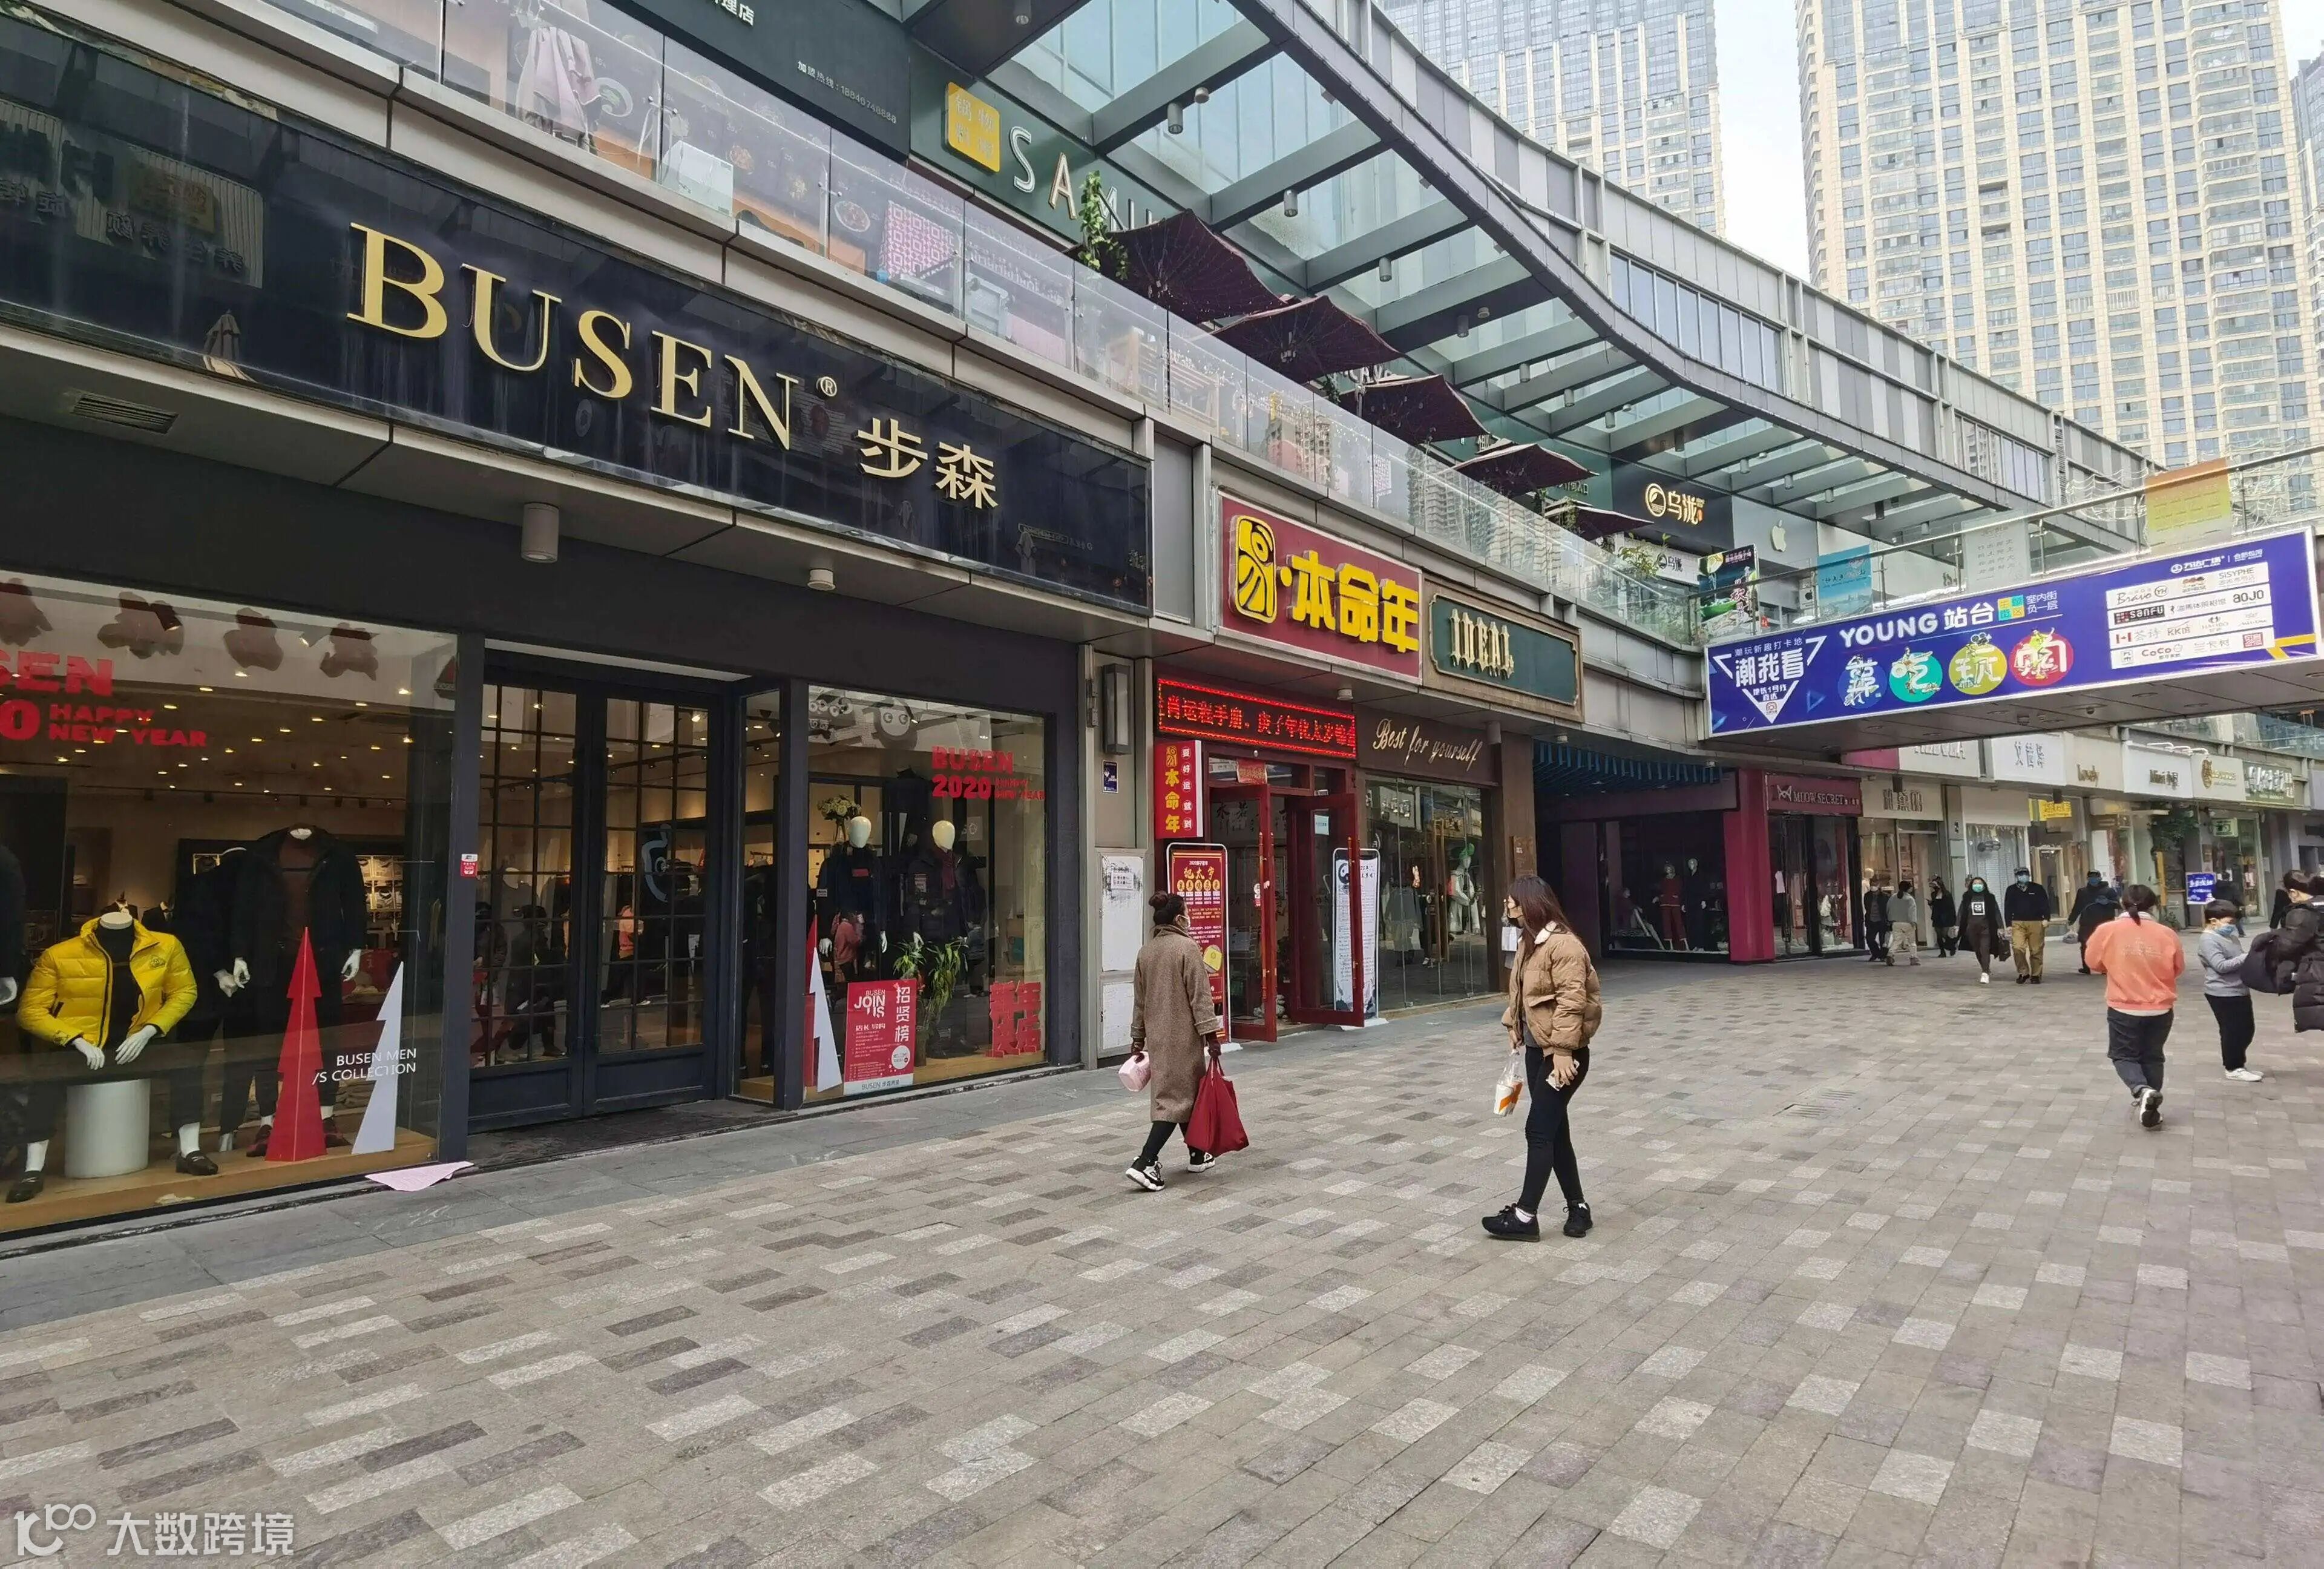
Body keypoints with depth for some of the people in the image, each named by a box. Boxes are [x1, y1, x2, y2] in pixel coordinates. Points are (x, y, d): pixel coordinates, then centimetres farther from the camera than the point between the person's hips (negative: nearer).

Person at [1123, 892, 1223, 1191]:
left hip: (1157, 1036, 7)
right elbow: (1200, 995, -15)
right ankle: (1145, 1163, -11)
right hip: (1183, 1035, -7)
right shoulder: (1188, 947, -13)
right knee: (1178, 1096, -3)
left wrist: (1138, 1039, 21)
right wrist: (1211, 1033, -12)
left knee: (1183, 1092, 19)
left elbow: (1139, 1000, 14)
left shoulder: (1146, 952, 8)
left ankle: (1197, 1155, 30)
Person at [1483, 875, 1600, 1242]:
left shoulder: (1564, 945, -19)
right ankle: (1577, 1207, 23)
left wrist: (1562, 1052, -25)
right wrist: (1514, 1026, 11)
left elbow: (1571, 1002, -23)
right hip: (1537, 1048, 9)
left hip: (1562, 1052, -9)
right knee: (1555, 1130, 12)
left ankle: (1526, 1216, 0)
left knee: (1539, 1129, -6)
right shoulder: (1528, 942, 10)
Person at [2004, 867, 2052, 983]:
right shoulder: (2011, 890, 11)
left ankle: (2036, 975, 12)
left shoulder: (2038, 888, 8)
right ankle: (2023, 973, 0)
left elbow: (2045, 904, 4)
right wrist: (2009, 925, 7)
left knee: (2036, 951, 1)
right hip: (2018, 924, 1)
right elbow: (2008, 908, 12)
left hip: (2036, 923, 0)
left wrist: (2046, 919, -8)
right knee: (2018, 948, -14)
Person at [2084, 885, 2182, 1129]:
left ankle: (2142, 1091, -15)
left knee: (2124, 1055, 12)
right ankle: (2152, 1108, 23)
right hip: (2160, 1008, 2)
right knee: (2152, 1057, 18)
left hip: (2124, 1008, -2)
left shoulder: (2107, 931, -11)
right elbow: (2179, 968, 6)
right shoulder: (2167, 934, -7)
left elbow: (2093, 962, 2)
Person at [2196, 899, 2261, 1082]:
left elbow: (2236, 960, 23)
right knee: (2232, 1031, 0)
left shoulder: (2230, 935, 13)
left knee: (2246, 1030, 16)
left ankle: (2238, 1064, 29)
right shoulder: (2208, 940, -16)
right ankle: (2234, 1068, 12)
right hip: (2223, 994, -9)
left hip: (2240, 990, 9)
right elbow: (2221, 966, -23)